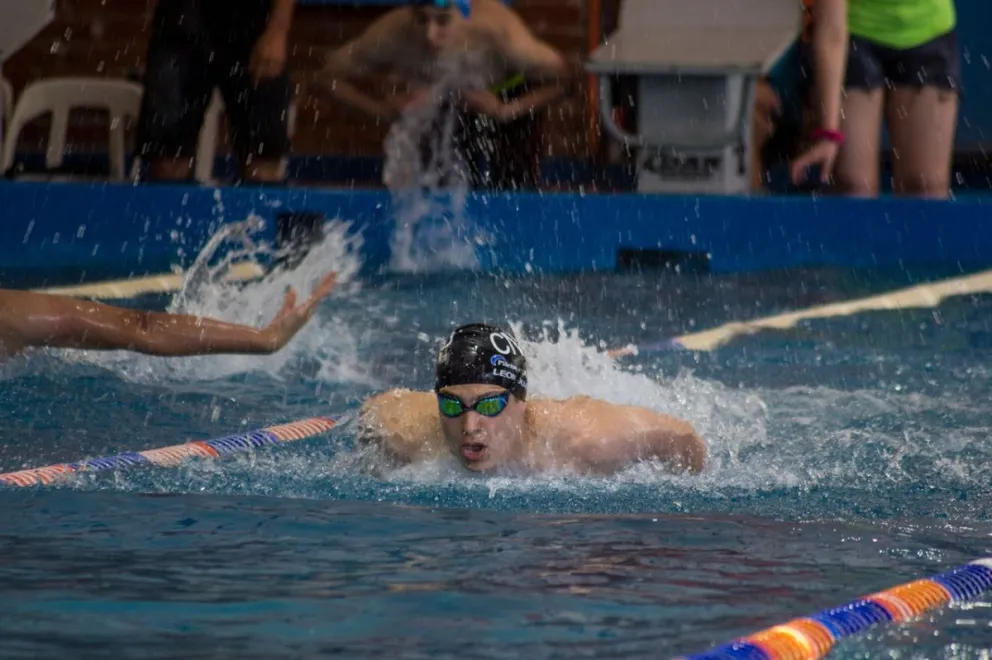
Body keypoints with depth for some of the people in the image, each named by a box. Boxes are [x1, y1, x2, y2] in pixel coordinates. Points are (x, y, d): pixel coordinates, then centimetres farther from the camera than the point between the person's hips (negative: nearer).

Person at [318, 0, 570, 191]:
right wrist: (381, 109, -34)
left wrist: (506, 111, -34)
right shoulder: (390, 37, -40)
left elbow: (559, 78, -26)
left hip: (502, 95, -1)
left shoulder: (499, 34, -44)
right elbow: (330, 78, -22)